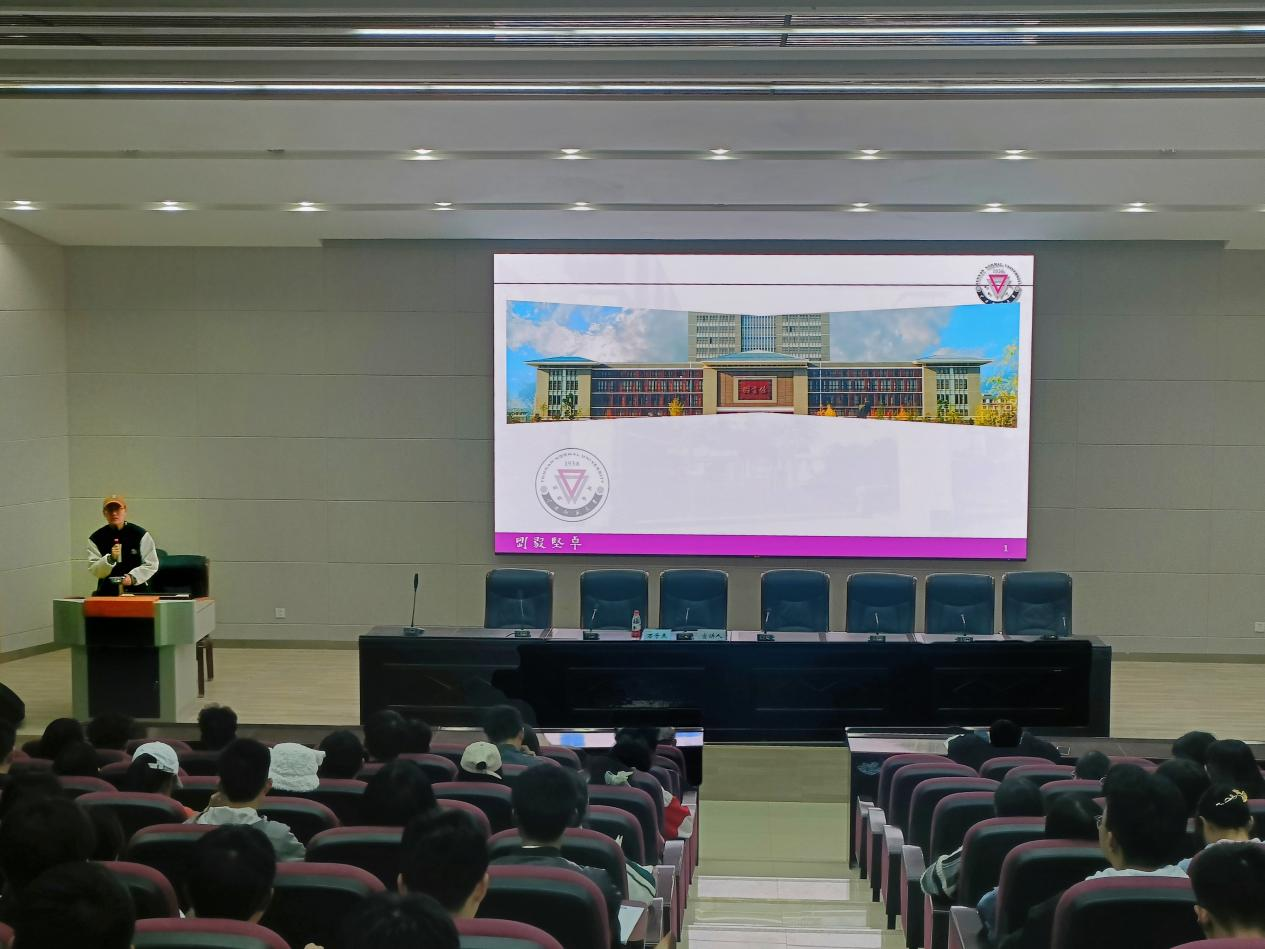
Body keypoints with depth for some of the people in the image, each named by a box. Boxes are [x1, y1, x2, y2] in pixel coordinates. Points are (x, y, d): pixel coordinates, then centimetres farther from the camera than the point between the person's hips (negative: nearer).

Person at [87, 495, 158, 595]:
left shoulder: (140, 534, -1)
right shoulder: (96, 538, 2)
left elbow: (151, 565, 1)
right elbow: (94, 570, -3)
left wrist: (133, 577, -13)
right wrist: (110, 559, -20)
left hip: (137, 590, -1)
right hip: (107, 593, 1)